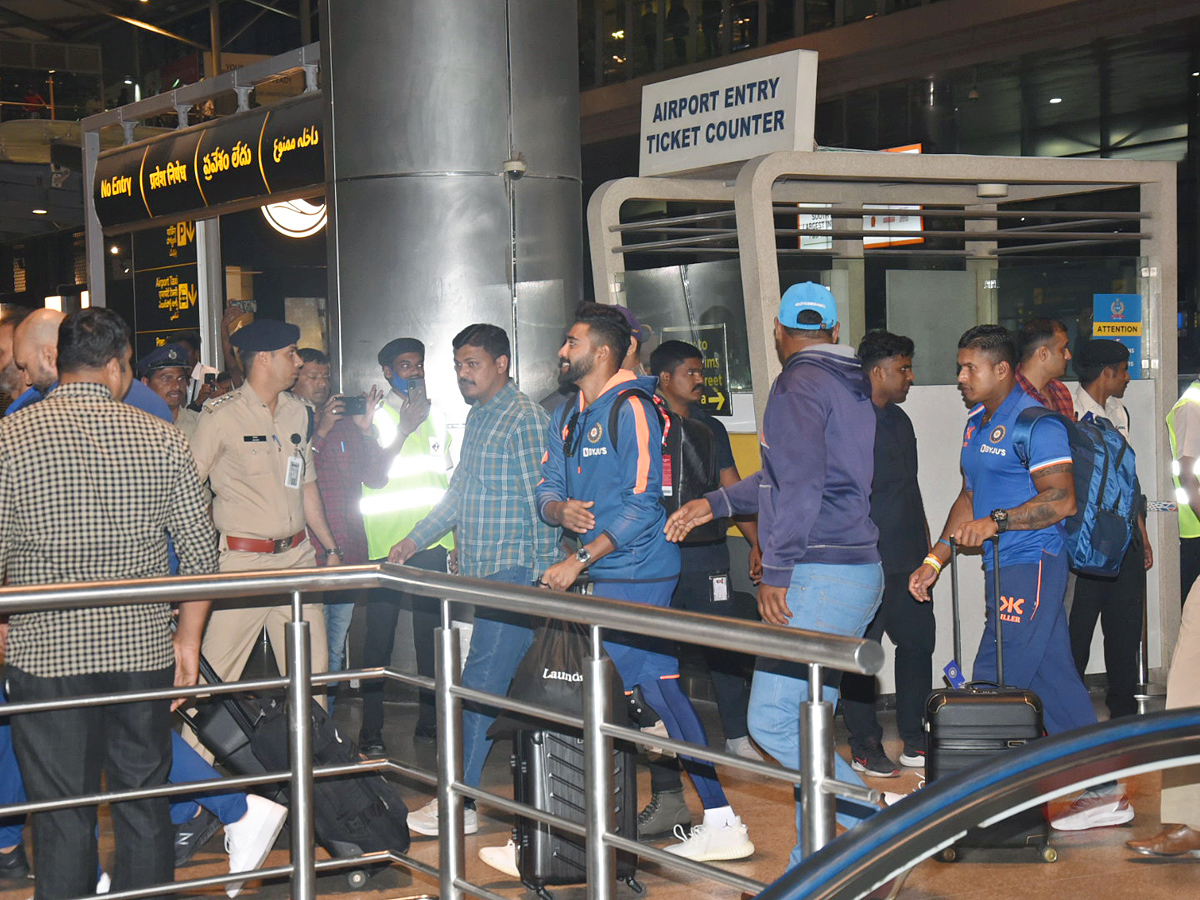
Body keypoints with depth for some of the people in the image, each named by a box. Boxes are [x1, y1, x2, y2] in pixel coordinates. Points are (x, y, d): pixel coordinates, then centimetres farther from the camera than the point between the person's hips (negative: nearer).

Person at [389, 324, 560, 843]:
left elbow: (542, 500, -14)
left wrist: (541, 575, -18)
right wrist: (416, 539, 24)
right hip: (478, 569, 9)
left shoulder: (525, 419, -10)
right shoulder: (476, 418, 18)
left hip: (514, 570, -9)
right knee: (510, 684, 11)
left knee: (482, 682, -10)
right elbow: (459, 494, 28)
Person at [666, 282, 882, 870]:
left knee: (772, 721, -11)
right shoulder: (851, 385, 20)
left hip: (820, 574, -10)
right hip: (857, 572, 10)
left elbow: (800, 484, -20)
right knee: (805, 721, 12)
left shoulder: (798, 384, -9)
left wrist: (776, 570, -17)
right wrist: (716, 504, 30)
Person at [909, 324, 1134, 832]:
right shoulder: (977, 423, 17)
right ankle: (1104, 793, 15)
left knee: (995, 686, -9)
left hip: (1032, 565, -10)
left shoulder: (1034, 421, -12)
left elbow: (1062, 499, -19)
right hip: (1005, 569, 10)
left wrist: (996, 521, -26)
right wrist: (934, 560, 19)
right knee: (1053, 680, 10)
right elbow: (970, 499, 24)